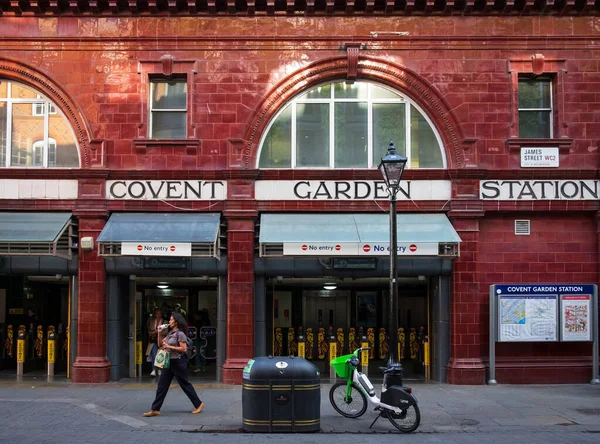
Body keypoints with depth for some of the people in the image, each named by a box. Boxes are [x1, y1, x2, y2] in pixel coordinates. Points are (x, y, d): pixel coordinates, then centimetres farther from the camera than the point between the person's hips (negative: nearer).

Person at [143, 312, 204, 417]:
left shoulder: (180, 334, -13)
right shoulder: (171, 333, 13)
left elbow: (184, 349, -19)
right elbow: (161, 343, 22)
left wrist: (169, 347, -19)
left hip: (178, 362, -9)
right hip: (169, 362, 9)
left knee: (185, 384, 2)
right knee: (162, 385, 3)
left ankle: (198, 404, 17)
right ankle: (155, 409, 4)